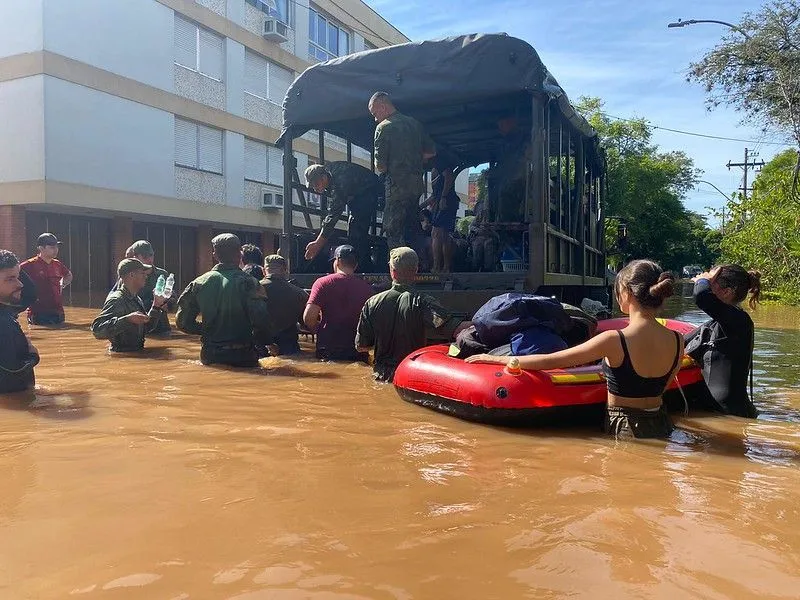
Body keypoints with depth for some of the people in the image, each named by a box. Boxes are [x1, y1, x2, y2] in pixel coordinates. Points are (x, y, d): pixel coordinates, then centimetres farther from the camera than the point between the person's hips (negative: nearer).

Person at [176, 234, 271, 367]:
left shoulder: (199, 283, -1)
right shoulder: (247, 282, -12)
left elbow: (182, 322, 1)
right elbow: (261, 322, -20)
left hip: (210, 356, 4)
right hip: (242, 356, -3)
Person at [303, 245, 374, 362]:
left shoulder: (323, 283, -6)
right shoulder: (367, 287, -1)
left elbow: (308, 317, -14)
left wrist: (319, 330, 5)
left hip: (328, 350, -2)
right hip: (359, 352, 2)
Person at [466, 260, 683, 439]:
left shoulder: (614, 340, -23)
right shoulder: (678, 341, -7)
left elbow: (549, 361, -17)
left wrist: (496, 359, -7)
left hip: (623, 429, -6)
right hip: (660, 426, 6)